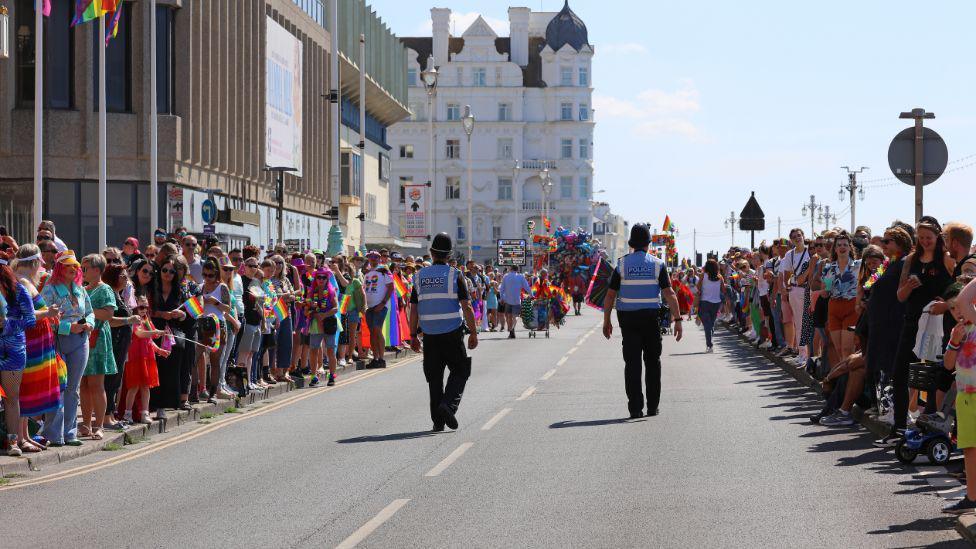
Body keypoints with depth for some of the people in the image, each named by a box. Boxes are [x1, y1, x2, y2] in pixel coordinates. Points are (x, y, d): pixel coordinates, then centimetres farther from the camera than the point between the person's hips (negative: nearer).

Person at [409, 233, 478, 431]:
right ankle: (448, 405, -13)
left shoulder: (420, 276, 5)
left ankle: (437, 421, 8)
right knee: (459, 371, 9)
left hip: (429, 335, 3)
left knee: (434, 377, 9)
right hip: (452, 333, -3)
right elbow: (466, 307, -9)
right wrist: (473, 333, -2)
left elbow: (414, 310, 5)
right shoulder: (454, 275, -5)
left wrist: (413, 336, 11)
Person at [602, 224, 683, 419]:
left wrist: (606, 321, 8)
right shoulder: (657, 264, -1)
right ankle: (652, 406, 16)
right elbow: (669, 294, -7)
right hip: (651, 317, 0)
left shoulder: (622, 264, 1)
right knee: (653, 362, 13)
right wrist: (677, 319, -5)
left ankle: (635, 408, -5)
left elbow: (610, 295, 0)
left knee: (632, 362, 0)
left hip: (628, 317, 0)